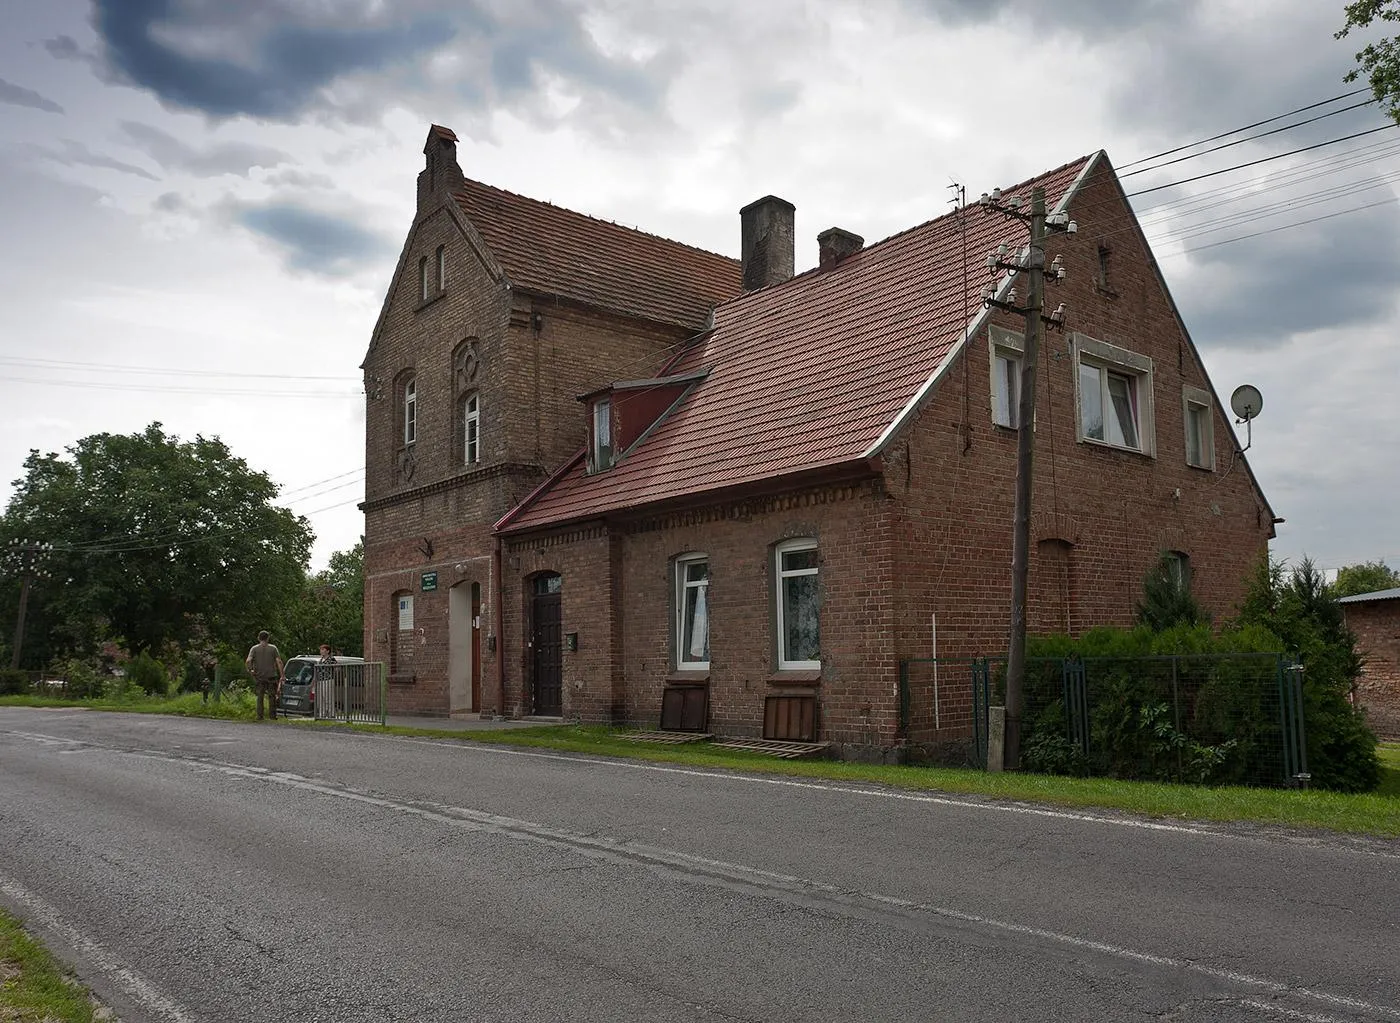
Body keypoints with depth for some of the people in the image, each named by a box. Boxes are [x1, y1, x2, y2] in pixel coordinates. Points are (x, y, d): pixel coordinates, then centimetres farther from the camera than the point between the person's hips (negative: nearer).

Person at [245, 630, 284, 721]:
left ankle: (260, 716, 5)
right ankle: (273, 715, 6)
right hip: (271, 676, 0)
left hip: (260, 676, 0)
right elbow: (279, 662, -6)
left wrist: (250, 669, 3)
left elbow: (248, 661, -13)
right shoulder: (273, 648, 1)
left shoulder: (255, 648, 2)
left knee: (260, 696, 7)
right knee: (272, 696, 6)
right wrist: (282, 675, -4)